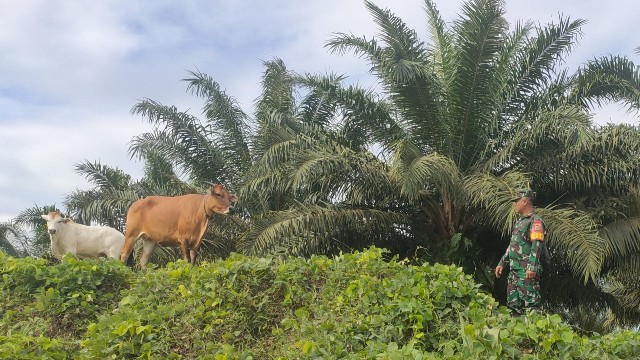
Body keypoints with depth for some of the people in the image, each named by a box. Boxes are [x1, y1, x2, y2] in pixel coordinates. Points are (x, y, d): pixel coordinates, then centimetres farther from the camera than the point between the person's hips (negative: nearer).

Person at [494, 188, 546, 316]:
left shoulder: (535, 221, -8)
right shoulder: (520, 221, 21)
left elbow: (536, 246, -18)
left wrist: (532, 268, -26)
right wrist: (502, 263, 24)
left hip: (527, 271, -10)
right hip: (514, 270, 10)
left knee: (530, 304, -11)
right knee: (513, 304, 11)